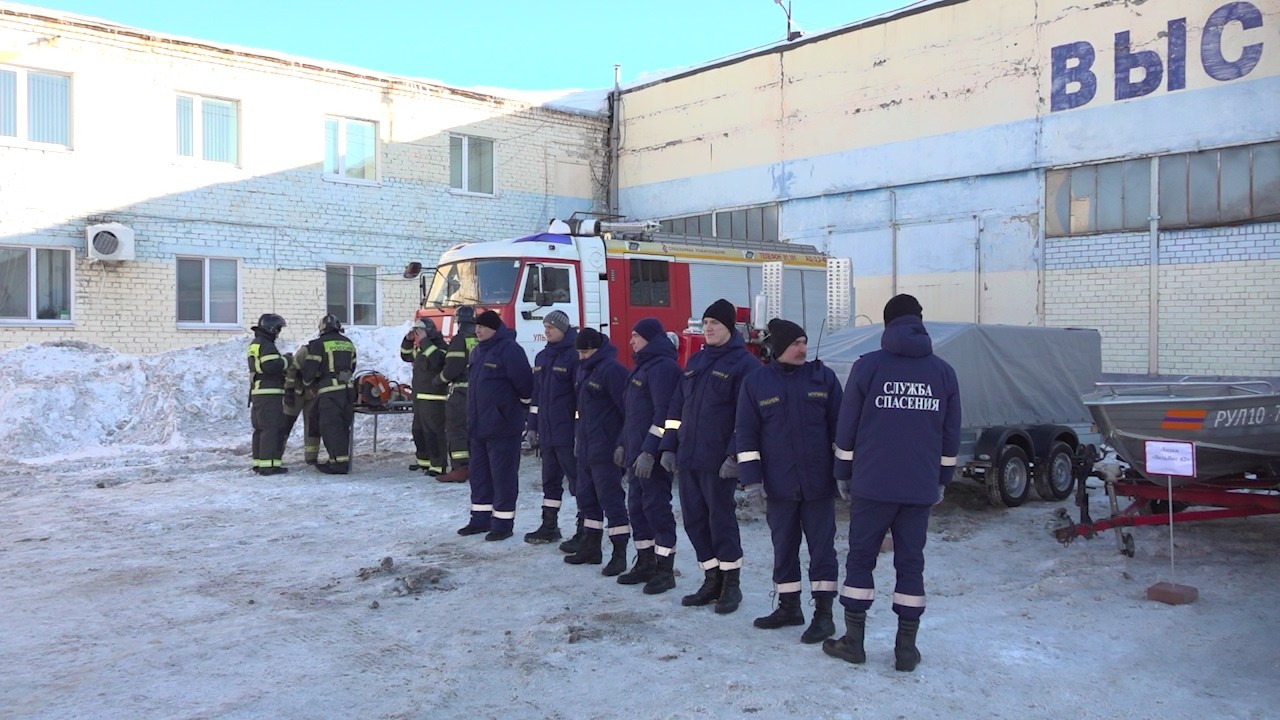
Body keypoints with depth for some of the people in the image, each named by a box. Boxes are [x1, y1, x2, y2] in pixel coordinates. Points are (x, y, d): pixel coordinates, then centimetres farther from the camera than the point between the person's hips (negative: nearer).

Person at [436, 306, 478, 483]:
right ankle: (474, 467, 21)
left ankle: (460, 469, -8)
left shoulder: (459, 340, -11)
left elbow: (453, 367, -17)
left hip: (461, 391, -7)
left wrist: (441, 378, 1)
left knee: (456, 429, -2)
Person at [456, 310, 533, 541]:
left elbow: (525, 383, -18)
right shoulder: (478, 351, 13)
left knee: (503, 475, -1)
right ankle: (481, 518, 26)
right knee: (479, 472, 15)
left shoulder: (510, 350, -16)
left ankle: (503, 522, 7)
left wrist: (523, 402, -3)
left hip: (503, 427, -9)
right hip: (479, 426, 9)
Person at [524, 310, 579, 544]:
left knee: (577, 479, -2)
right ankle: (549, 526, 22)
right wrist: (533, 427, 16)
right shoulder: (542, 357, 14)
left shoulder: (574, 356, -9)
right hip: (547, 432, 8)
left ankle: (584, 528, 5)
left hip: (568, 432, -8)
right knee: (550, 479, 14)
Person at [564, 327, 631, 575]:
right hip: (585, 447, 10)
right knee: (587, 497, 16)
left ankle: (619, 553, 2)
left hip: (605, 449, -10)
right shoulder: (584, 369, 14)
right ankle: (591, 547, 27)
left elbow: (625, 406, -20)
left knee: (610, 498, -5)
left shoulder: (611, 369, -16)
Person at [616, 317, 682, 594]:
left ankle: (665, 569, 3)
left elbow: (664, 414, -22)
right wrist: (624, 444, 23)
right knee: (637, 506, 13)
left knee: (656, 505, -5)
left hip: (653, 454, -10)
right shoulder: (643, 366, 18)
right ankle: (645, 563, 24)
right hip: (637, 451, 10)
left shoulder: (663, 367, -14)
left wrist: (650, 451, -25)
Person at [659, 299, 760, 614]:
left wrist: (736, 455, -20)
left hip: (718, 461, -7)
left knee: (721, 518, 0)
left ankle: (731, 585, 15)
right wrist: (669, 447, 12)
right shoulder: (696, 361, 16)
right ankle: (712, 581, 23)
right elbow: (677, 406, 18)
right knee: (694, 520, 10)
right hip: (688, 458, 7)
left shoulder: (744, 363, -6)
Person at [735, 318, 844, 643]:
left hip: (818, 482, -1)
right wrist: (751, 478, -5)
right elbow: (745, 434, 1)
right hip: (778, 485, 1)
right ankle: (788, 606, 27)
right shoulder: (756, 382, 0)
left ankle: (824, 613, 11)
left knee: (822, 546, 3)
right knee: (783, 546, 12)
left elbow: (840, 426, 4)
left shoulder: (823, 376, 1)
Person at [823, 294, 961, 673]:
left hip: (872, 485, -2)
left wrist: (844, 473, 8)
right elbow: (951, 435, 9)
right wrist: (942, 480, 19)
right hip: (921, 488, 2)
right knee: (911, 563, 9)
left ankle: (853, 641, 13)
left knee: (860, 558, 8)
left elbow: (847, 427, -2)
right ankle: (906, 648, 12)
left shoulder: (868, 366, -4)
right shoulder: (943, 372, 5)